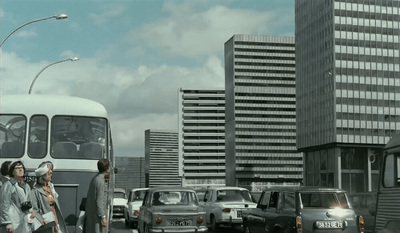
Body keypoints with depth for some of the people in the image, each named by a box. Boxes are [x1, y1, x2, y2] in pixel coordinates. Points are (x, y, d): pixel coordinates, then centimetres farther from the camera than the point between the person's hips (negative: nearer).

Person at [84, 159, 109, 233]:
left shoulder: (94, 179, 12)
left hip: (91, 214, 10)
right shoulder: (100, 181, -17)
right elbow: (99, 201, -20)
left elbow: (88, 197, 18)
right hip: (97, 215, -10)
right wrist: (103, 217, -19)